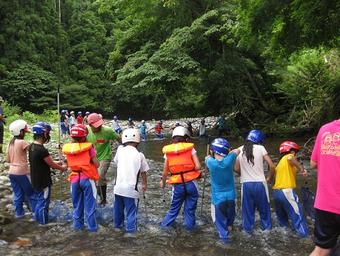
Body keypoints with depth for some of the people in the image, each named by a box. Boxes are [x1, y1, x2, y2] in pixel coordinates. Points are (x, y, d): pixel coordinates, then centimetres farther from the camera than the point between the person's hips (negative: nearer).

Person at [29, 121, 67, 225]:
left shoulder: (31, 147, 0)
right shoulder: (42, 150, -28)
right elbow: (52, 165, -16)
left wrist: (56, 163, 14)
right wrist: (62, 168, 3)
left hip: (35, 180, 8)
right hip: (43, 182, -8)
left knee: (38, 200, 24)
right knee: (43, 202, 9)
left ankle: (38, 218, 40)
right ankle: (44, 222, 24)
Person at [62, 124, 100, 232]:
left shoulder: (67, 147, -3)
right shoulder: (88, 147, -13)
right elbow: (97, 164, -11)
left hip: (74, 179, 3)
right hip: (87, 178, -3)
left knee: (77, 203, 19)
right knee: (89, 204, 8)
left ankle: (78, 224, 29)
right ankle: (92, 226, 15)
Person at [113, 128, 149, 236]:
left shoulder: (120, 149, -5)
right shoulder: (139, 155, -8)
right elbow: (143, 172, 3)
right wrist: (144, 184, 18)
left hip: (118, 186, 4)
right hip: (131, 188, -3)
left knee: (118, 208, 21)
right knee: (131, 210, 8)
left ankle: (118, 225, 38)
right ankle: (130, 230, 9)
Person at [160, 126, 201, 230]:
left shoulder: (168, 152, 1)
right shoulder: (190, 148, -4)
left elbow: (165, 171, 3)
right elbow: (198, 167, -11)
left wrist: (163, 182, 20)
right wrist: (190, 169, 10)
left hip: (177, 185, 2)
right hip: (191, 183, -2)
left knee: (174, 207, 20)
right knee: (190, 209, 14)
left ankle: (165, 225, 25)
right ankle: (189, 226, 22)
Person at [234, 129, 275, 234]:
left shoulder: (240, 150, 2)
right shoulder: (260, 148, -5)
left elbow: (236, 168, 5)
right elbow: (272, 166, -6)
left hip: (246, 184, 2)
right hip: (259, 183, -2)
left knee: (247, 207, 13)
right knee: (264, 207, 15)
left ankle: (248, 228, 20)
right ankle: (266, 227, 25)